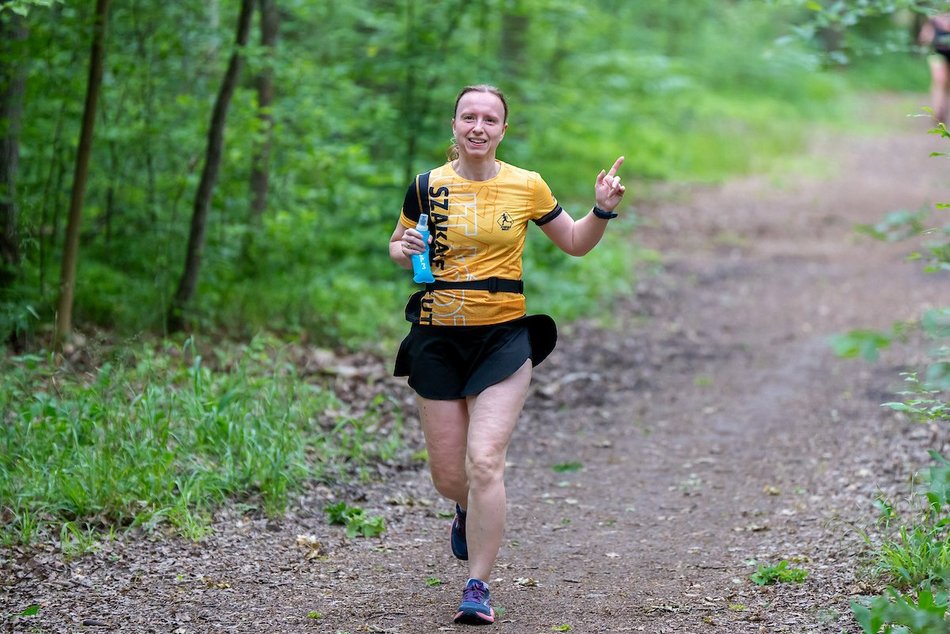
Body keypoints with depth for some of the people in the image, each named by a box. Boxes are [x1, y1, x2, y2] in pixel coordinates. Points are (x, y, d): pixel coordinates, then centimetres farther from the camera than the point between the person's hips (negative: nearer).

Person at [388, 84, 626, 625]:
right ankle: (468, 511, 45)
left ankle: (478, 587, -4)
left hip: (503, 337, -2)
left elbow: (576, 243, 13)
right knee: (448, 474, 6)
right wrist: (405, 251, -7)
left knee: (484, 462, -15)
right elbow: (397, 245, 16)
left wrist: (603, 211, -6)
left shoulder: (526, 186, 1)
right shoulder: (428, 187, 2)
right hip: (438, 340, 2)